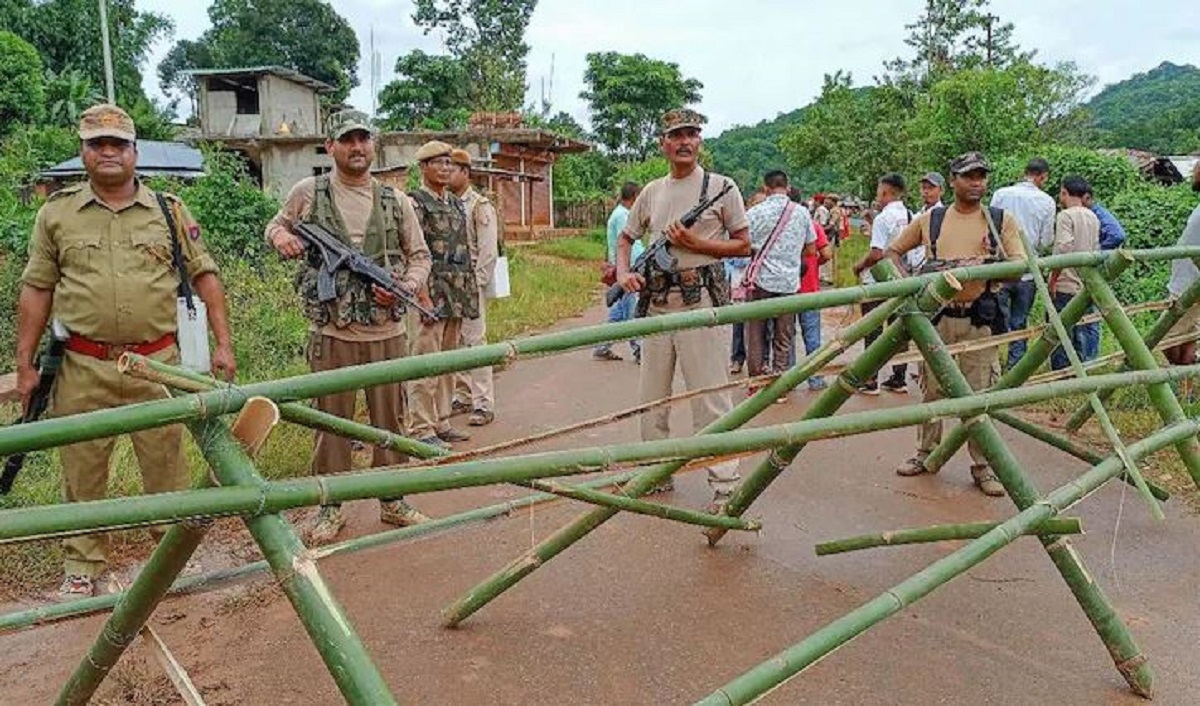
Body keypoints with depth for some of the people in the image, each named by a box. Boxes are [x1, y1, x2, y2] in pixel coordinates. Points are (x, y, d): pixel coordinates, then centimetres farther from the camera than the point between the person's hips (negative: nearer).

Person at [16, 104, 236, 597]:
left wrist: (222, 344, -2)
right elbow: (36, 291, 8)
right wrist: (24, 365, 6)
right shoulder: (57, 214, 6)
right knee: (82, 473, 10)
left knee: (166, 465, 7)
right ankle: (82, 568, 25)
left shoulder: (169, 210, 5)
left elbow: (204, 276, 5)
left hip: (156, 363, 0)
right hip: (83, 369, 1)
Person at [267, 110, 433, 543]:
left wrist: (405, 287, -7)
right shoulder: (307, 193, 2)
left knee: (390, 420, 11)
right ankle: (330, 507, 21)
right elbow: (275, 225, 17)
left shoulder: (396, 202, 6)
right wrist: (280, 236, -7)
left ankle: (393, 501, 26)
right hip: (332, 333, -2)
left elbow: (419, 256, 12)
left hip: (388, 332, 2)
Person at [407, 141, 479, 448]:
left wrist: (471, 293, 16)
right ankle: (422, 429, 1)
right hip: (431, 293, -8)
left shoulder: (456, 203, 16)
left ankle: (442, 422, 22)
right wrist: (423, 296, -20)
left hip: (458, 295, 8)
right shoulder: (414, 203, -6)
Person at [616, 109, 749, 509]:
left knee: (710, 397, -5)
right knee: (652, 395, 12)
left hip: (700, 300, -5)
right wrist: (623, 273, 1)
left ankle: (725, 484, 3)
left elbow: (744, 245, 1)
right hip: (656, 302, 5)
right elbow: (626, 239, 21)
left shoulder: (722, 187, 1)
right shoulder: (651, 192, 13)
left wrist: (696, 244, -12)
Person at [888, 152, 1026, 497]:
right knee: (931, 388, 10)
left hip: (979, 320, -1)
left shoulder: (1002, 221, 4)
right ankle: (926, 453, 24)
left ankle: (982, 466, 11)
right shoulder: (930, 220, 7)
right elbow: (893, 251, 14)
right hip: (936, 315, 2)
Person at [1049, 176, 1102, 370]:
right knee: (1087, 333, 9)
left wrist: (1053, 278, -15)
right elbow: (1096, 251, 15)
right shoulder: (1093, 217, 12)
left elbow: (1064, 248, -21)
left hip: (1065, 286, -7)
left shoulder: (1065, 215, -10)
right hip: (1088, 286, 7)